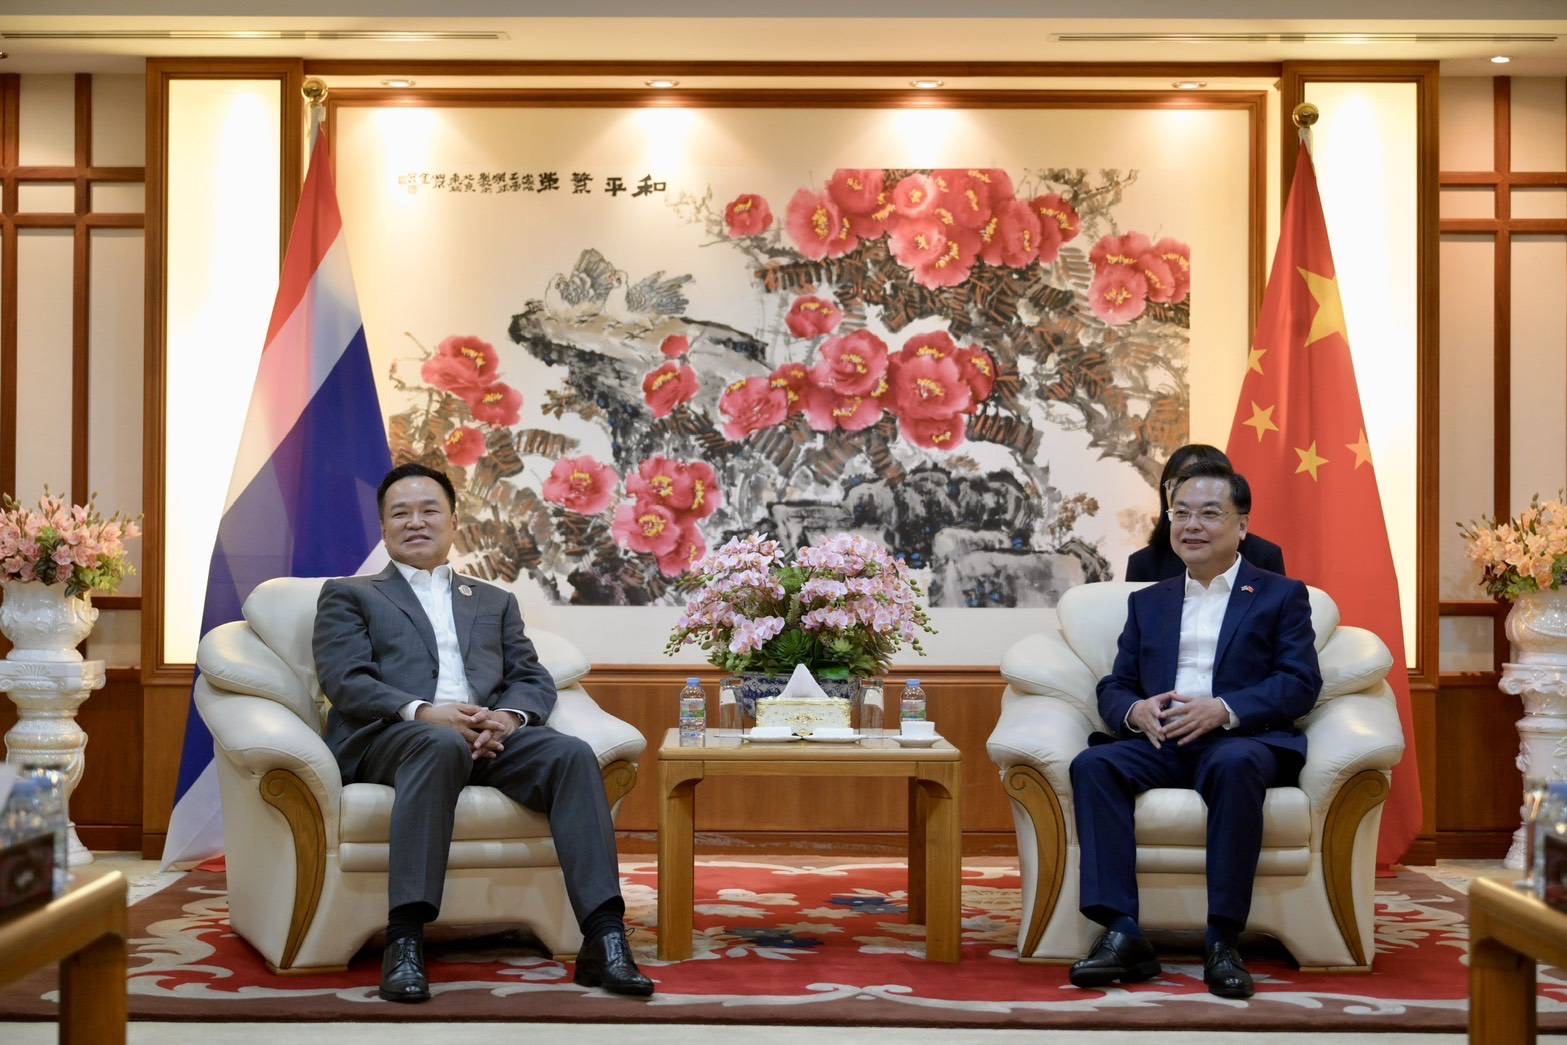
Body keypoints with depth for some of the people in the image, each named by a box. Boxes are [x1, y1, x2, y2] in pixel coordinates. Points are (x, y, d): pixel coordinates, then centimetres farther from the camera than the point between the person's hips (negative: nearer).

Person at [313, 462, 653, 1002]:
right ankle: (404, 941, -45)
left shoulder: (495, 601, 32)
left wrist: (509, 716, -7)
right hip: (390, 736, -3)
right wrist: (424, 712, -15)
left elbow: (535, 679, 19)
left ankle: (603, 939, -37)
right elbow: (345, 680, 3)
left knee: (571, 754, -28)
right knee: (442, 746, -40)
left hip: (488, 734, 4)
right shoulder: (348, 595, 20)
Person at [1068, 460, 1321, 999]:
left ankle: (1222, 939, -34)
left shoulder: (1281, 595, 15)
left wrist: (1224, 710, -16)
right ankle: (1122, 933, -33)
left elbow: (1302, 683, 0)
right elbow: (1113, 687, 18)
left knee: (1236, 765, -39)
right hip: (1160, 743, 4)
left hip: (1241, 739, -3)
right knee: (1093, 764, -28)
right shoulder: (1147, 603, 26)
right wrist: (1136, 710, -8)